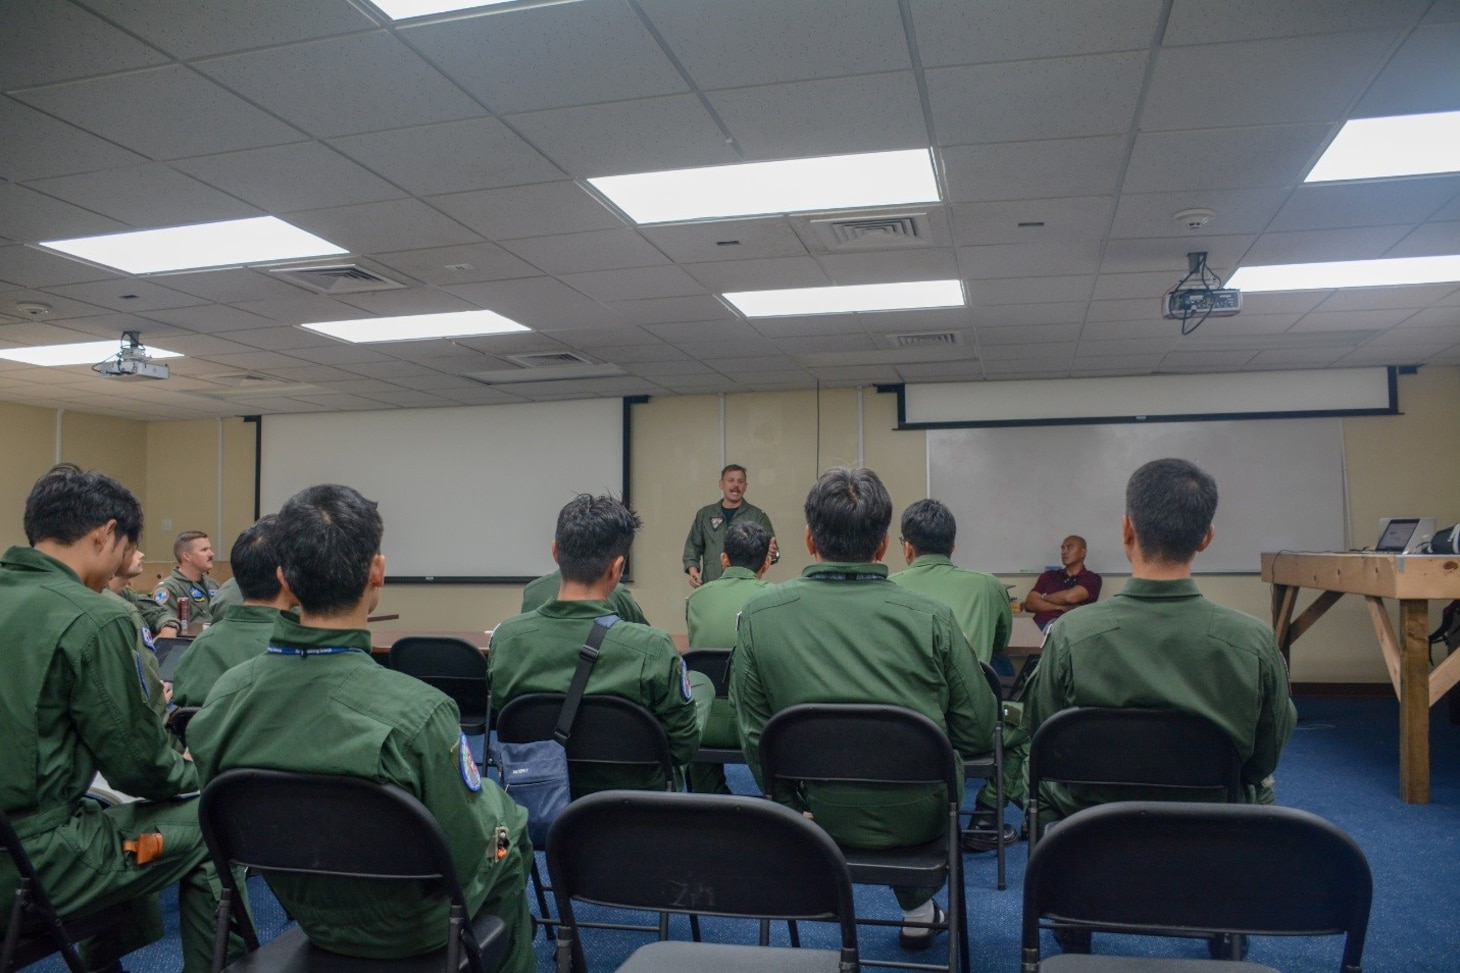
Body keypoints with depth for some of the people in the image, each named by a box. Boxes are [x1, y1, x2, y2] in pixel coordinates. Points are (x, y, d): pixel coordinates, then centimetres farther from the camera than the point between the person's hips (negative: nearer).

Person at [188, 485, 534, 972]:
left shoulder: (223, 695, -18)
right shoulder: (417, 711, -35)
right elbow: (466, 852, -23)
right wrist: (493, 810, -2)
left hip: (305, 910, 5)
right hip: (407, 926, -4)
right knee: (510, 821, 25)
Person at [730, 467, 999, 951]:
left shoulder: (759, 615, -14)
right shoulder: (931, 617, -16)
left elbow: (754, 735, -8)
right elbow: (978, 734, -8)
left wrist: (789, 799, 9)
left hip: (814, 815, 1)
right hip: (915, 819, -1)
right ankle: (917, 906, 43)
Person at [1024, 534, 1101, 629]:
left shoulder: (1092, 578, 13)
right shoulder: (1049, 575, 24)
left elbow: (1070, 596, -6)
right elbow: (1029, 603, 11)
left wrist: (1043, 597, 10)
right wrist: (1061, 607, -1)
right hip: (1041, 625, 3)